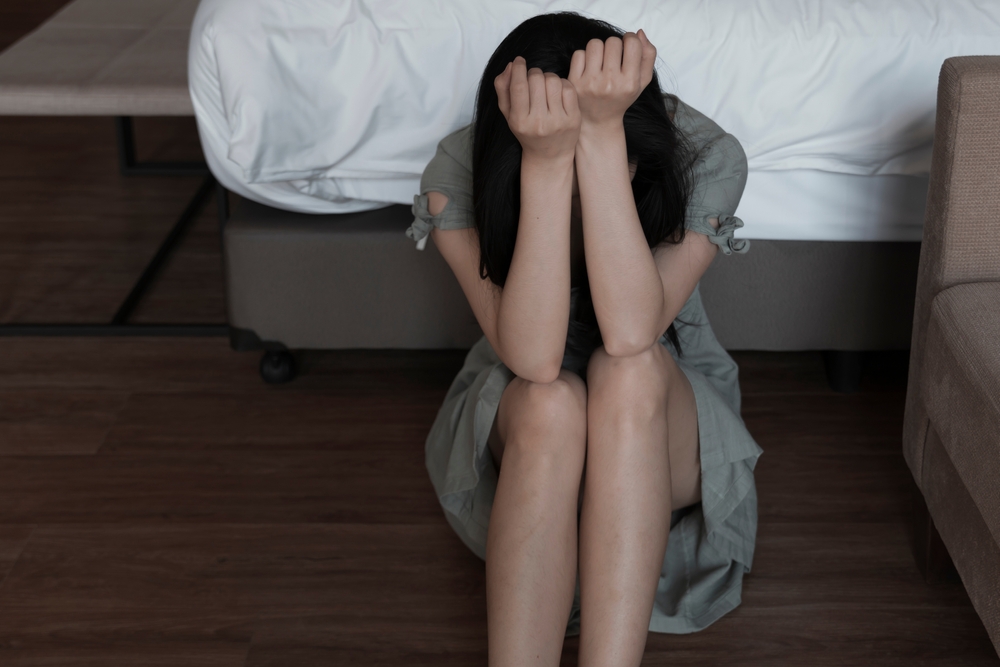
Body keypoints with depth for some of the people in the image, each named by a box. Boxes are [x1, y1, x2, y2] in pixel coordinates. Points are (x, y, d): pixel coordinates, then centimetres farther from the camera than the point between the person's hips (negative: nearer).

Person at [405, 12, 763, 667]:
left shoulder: (707, 159, -22)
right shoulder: (458, 174, -23)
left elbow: (630, 332, -37)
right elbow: (532, 358, -36)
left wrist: (602, 135, -43)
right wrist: (547, 163, -45)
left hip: (668, 422, 1)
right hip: (517, 428, 0)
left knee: (627, 372, -36)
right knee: (552, 402, -37)